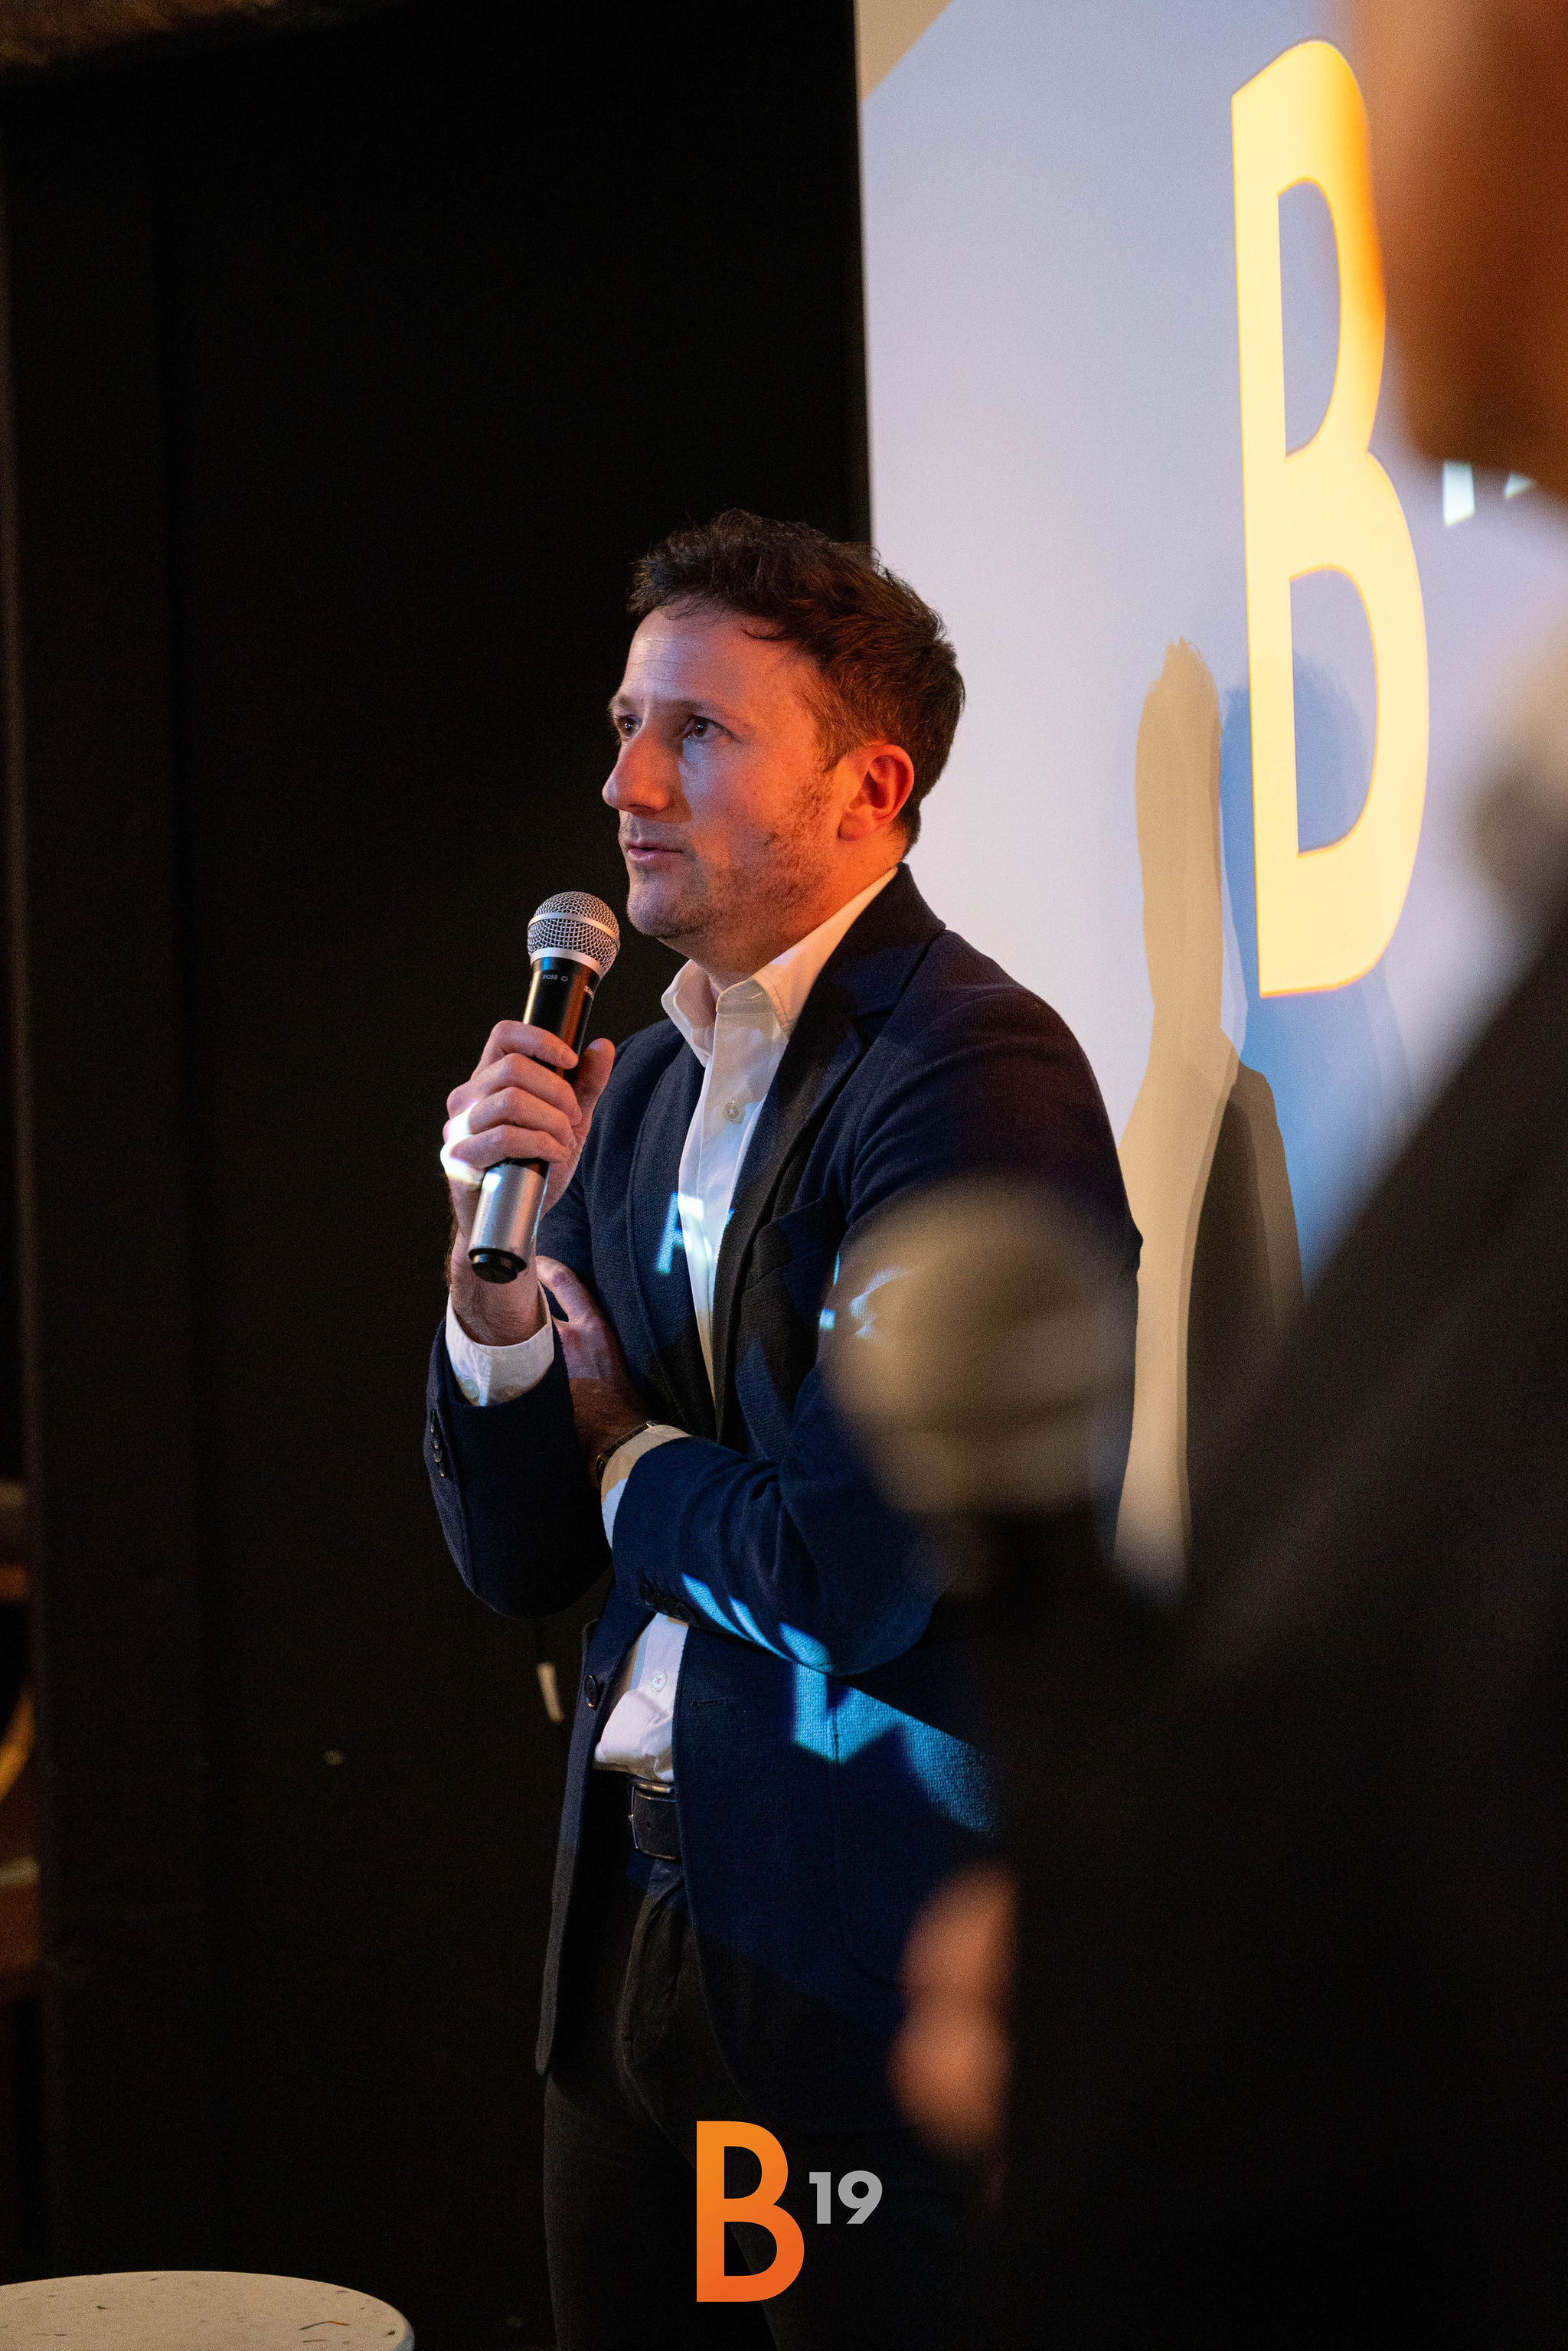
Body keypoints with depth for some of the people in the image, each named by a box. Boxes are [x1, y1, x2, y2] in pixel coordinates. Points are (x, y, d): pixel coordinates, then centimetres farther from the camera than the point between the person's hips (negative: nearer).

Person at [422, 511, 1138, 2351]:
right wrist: (496, 1262, -6)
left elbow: (860, 1572, -22)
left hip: (875, 1949, -7)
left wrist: (633, 1462, -2)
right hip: (635, 1908, 8)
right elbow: (513, 1562, 11)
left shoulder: (974, 1072, -16)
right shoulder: (638, 1088, 10)